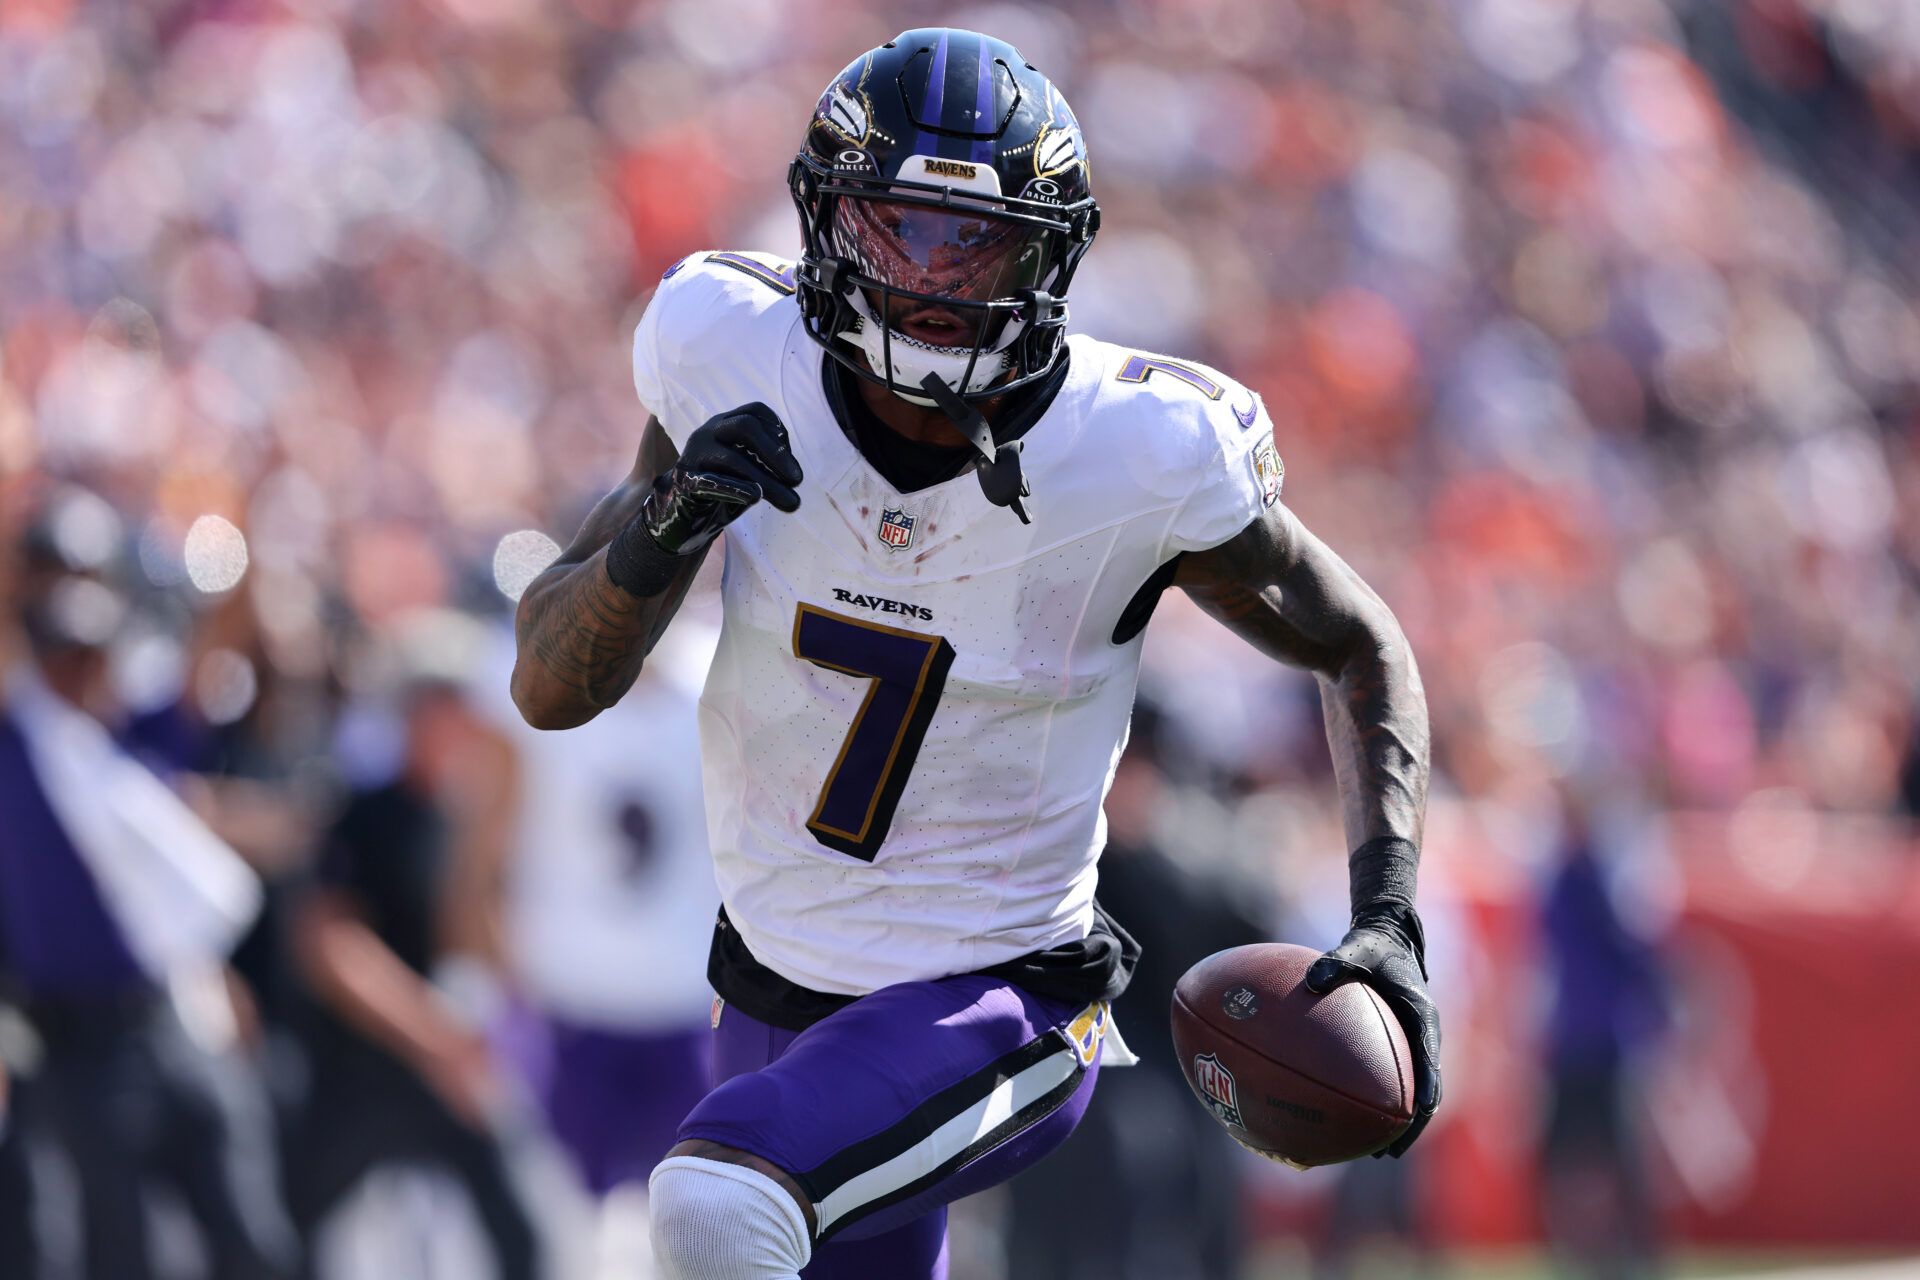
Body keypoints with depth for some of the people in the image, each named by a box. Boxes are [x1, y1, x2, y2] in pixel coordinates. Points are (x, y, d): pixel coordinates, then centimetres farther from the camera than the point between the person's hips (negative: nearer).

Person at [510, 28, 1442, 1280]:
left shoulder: (1143, 459, -21)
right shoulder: (735, 357, -13)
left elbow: (1364, 652, -2)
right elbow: (552, 689, -6)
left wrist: (1387, 921, -16)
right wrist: (665, 530, -26)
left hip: (995, 1010, -5)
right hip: (773, 986, 5)